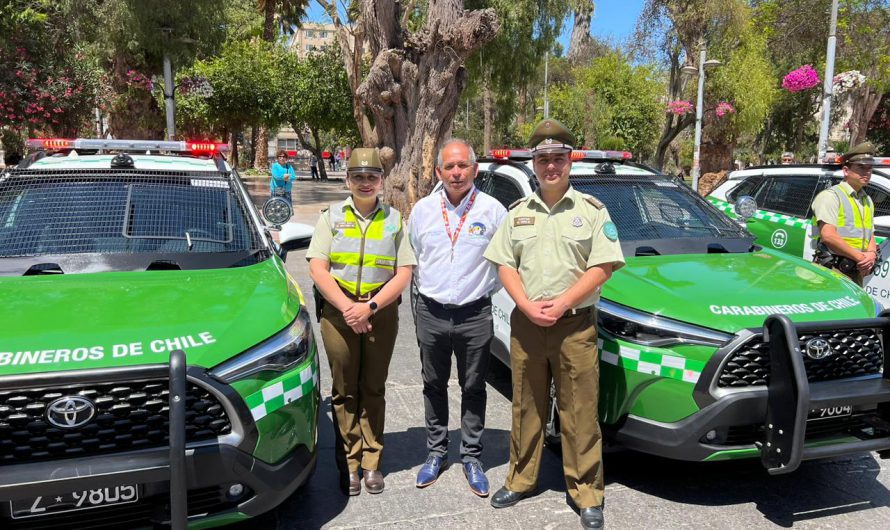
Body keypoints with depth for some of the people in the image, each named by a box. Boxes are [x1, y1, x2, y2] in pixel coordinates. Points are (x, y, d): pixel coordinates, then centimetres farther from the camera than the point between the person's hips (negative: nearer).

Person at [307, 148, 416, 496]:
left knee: (374, 389, 8)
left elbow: (404, 273, 0)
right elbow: (317, 269, -2)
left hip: (381, 313, 0)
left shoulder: (394, 220, 7)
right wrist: (347, 308, -13)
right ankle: (348, 463, 16)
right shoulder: (332, 217, 6)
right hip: (338, 311, 0)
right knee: (344, 390, 5)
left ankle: (371, 462, 18)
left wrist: (370, 307, -12)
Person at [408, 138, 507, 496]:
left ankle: (472, 457, 25)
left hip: (474, 315, -2)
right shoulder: (423, 209, 4)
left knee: (473, 389, 10)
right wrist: (425, 293, 12)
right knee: (434, 386, 14)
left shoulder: (493, 210, -4)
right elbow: (412, 258, 15)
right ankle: (436, 452, 30)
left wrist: (484, 288, 4)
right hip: (431, 314, 2)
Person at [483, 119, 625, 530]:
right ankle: (520, 480, 29)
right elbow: (505, 264, 6)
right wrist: (528, 307, -10)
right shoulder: (518, 212, 11)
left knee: (579, 414, 2)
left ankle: (587, 494, 17)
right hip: (525, 324, 3)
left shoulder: (592, 210, 1)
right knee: (526, 408, 13)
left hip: (575, 326, -3)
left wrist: (559, 304, -15)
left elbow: (602, 267, -6)